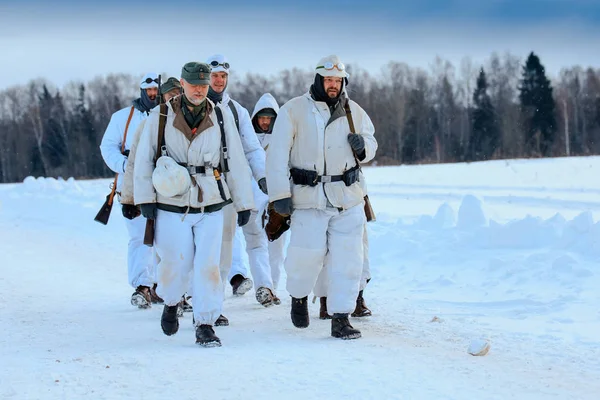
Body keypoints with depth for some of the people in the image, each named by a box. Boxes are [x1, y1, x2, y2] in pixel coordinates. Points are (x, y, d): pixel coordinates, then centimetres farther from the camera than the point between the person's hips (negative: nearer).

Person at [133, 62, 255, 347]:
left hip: (211, 207, 1)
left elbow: (237, 163, 8)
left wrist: (244, 204, 7)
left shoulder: (222, 118, 4)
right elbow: (143, 161, 2)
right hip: (171, 207, -1)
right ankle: (171, 303, 32)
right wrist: (145, 199, -5)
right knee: (177, 265, 1)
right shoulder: (160, 117, 0)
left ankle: (205, 326, 1)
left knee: (208, 265, -7)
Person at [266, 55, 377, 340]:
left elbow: (371, 143, 23)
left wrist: (362, 146, -2)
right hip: (309, 198, -3)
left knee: (347, 258, -1)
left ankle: (340, 319, 6)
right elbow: (277, 154, -5)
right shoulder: (294, 110, -3)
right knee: (307, 254, -6)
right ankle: (299, 297, 26)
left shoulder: (354, 112, 10)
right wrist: (280, 194, -11)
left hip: (348, 198, 3)